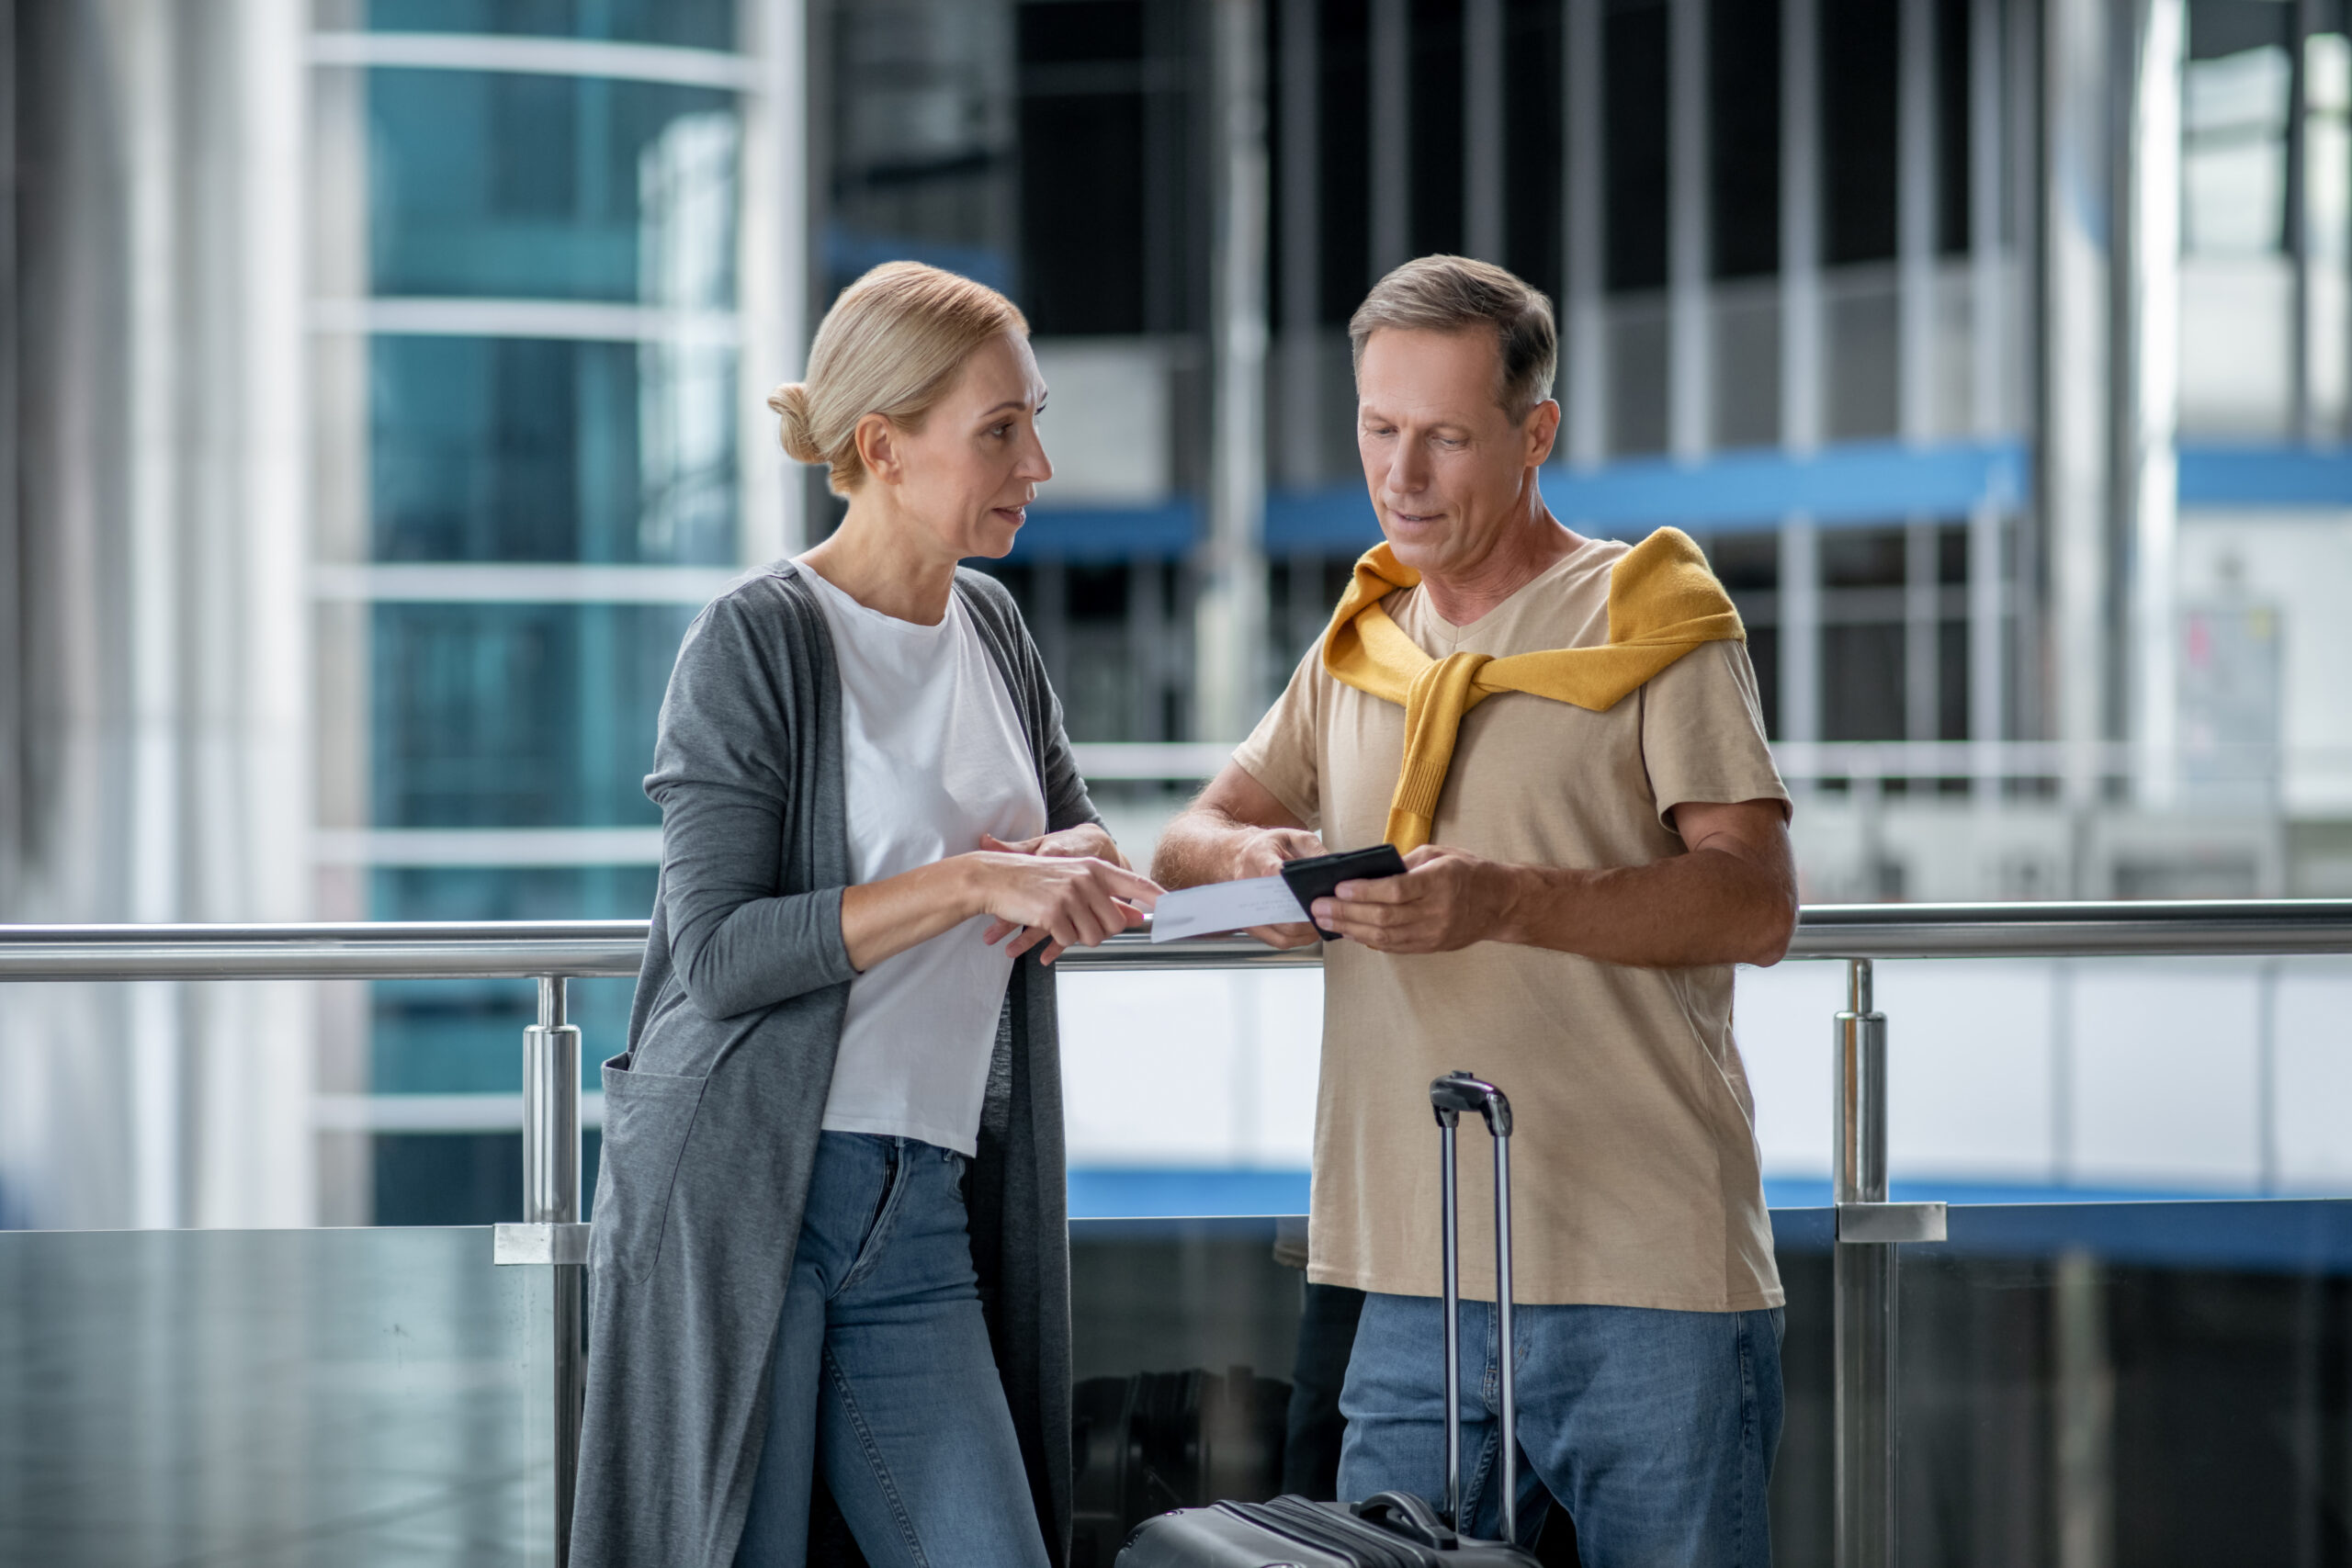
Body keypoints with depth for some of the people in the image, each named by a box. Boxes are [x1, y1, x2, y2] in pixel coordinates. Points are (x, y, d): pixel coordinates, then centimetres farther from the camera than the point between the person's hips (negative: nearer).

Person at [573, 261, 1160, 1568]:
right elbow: (719, 951, -15)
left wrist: (1078, 863, 1)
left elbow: (1082, 834, 25)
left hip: (923, 1209, 6)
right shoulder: (759, 640, -8)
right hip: (738, 1187, -6)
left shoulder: (992, 628, 13)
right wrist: (970, 881, -20)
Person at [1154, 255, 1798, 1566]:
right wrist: (1249, 857, -8)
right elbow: (1192, 841, 17)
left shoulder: (1651, 620, 0)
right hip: (1418, 1284, 5)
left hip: (1648, 1275, -5)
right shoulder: (1363, 645, 18)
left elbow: (1756, 904, -10)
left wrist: (1504, 901, -24)